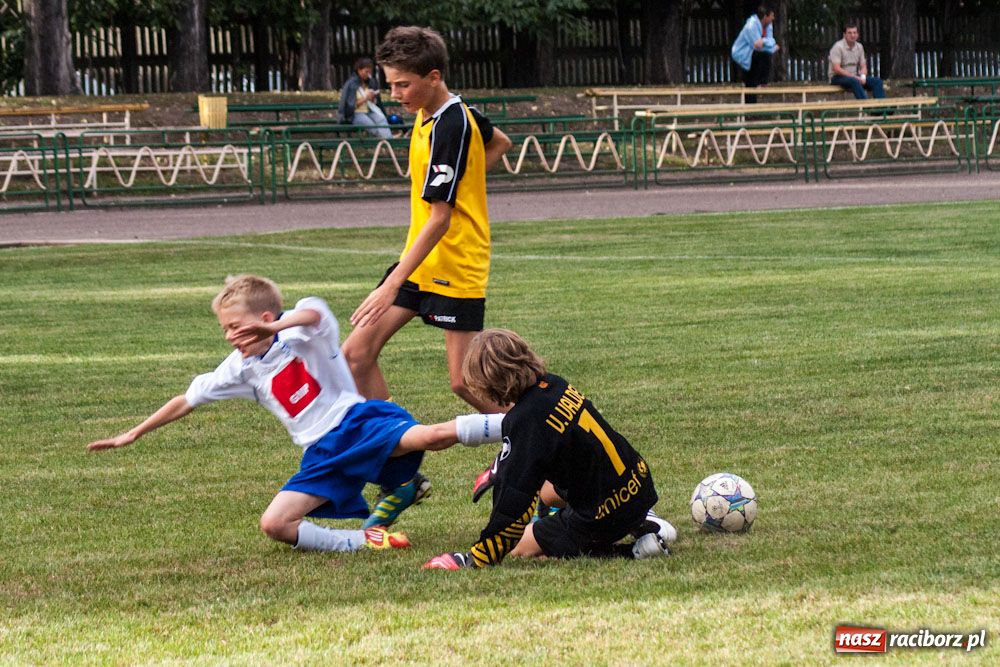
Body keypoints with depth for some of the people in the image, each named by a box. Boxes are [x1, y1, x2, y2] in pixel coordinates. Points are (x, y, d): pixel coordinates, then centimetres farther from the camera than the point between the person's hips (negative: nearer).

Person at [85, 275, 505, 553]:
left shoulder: (301, 334, -6)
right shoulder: (242, 369, 13)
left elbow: (312, 313, -32)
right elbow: (188, 401, 21)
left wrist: (274, 328, -53)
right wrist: (135, 434, 25)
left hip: (355, 421, -6)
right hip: (323, 455, 6)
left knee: (430, 436, -34)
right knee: (274, 524, -15)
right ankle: (365, 540, -21)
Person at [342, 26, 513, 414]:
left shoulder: (449, 127, -21)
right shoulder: (442, 113, 6)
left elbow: (439, 219, -25)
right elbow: (500, 143, 28)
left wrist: (392, 285, -28)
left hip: (455, 268, -9)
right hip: (420, 262, 9)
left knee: (464, 382, -7)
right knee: (357, 353, 0)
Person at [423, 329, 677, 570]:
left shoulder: (524, 420, -25)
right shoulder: (553, 384, 0)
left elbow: (513, 503, -24)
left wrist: (475, 558, -17)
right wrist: (501, 469, 35)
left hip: (605, 515, -9)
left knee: (522, 546, 10)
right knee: (548, 492, 34)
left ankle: (635, 551, -4)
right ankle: (642, 522, 17)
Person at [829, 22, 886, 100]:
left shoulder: (859, 47, 9)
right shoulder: (838, 47, -13)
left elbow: (863, 66, 11)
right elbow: (836, 69, -20)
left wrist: (863, 76, -13)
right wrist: (854, 77, -24)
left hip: (855, 77, 7)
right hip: (838, 77, -7)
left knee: (877, 81, -14)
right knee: (854, 81, -39)